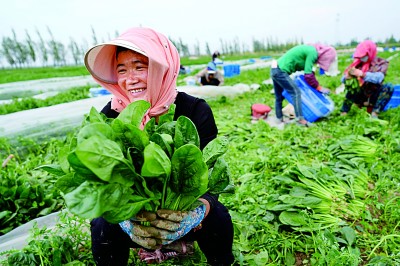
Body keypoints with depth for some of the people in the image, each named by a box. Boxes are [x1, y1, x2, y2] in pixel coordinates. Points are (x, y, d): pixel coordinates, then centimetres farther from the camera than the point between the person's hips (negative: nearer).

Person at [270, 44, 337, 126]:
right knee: (296, 92, -11)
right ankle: (300, 119, -15)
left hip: (275, 69, 10)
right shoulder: (313, 53, -13)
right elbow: (308, 75, -14)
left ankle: (280, 119, 23)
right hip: (280, 71, -10)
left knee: (279, 97, 15)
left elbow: (308, 71, 23)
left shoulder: (310, 49, 14)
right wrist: (319, 87, -3)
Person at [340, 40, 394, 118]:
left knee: (389, 87, -26)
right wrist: (347, 76, -33)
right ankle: (344, 112, -25)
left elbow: (379, 78, -28)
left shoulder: (381, 63, -6)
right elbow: (343, 80, -9)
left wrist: (362, 74, -43)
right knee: (351, 81, -23)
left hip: (374, 97, -1)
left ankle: (374, 113, -28)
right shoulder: (358, 63, -2)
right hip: (360, 97, 1)